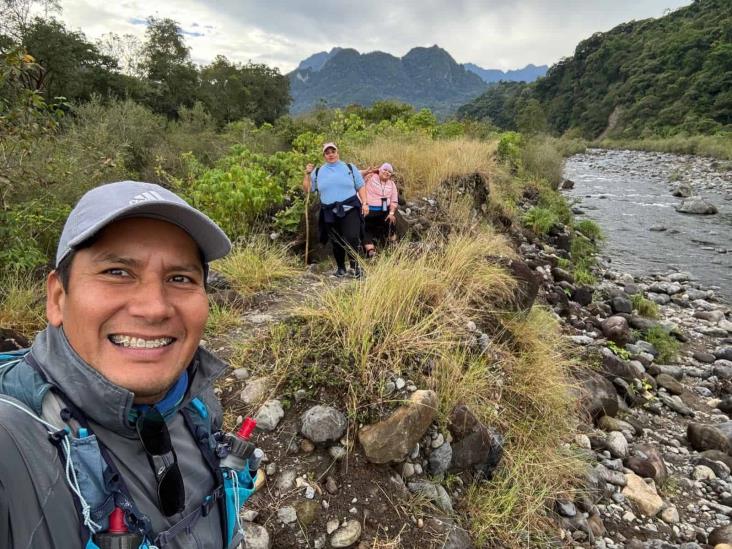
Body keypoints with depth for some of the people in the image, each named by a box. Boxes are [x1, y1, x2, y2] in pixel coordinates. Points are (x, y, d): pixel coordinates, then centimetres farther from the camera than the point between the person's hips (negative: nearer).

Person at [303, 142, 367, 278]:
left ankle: (355, 265, 0)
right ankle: (341, 267, 24)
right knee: (336, 242, 9)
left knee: (352, 239, -15)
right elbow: (307, 189, 12)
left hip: (350, 209, -2)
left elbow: (360, 187, 9)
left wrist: (364, 203, -2)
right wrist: (307, 174, -1)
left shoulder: (350, 168, 10)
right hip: (330, 213, 2)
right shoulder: (318, 172, 12)